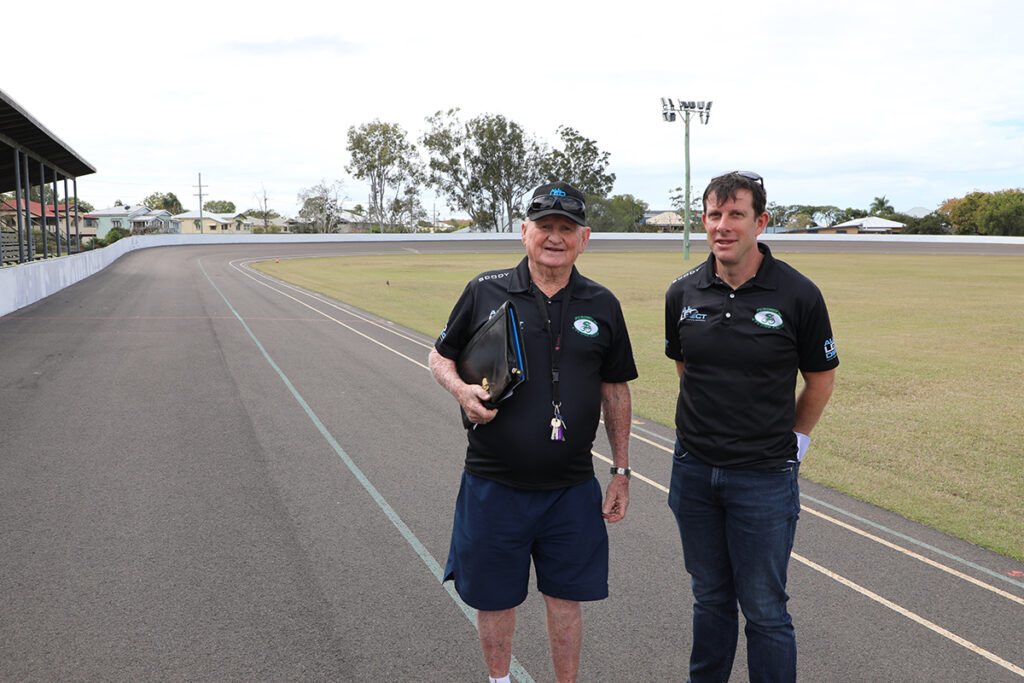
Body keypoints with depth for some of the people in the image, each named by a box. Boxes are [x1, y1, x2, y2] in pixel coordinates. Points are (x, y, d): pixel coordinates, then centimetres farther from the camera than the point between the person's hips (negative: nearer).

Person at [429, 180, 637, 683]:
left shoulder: (602, 306, 3)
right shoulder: (485, 291, -3)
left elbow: (615, 390, 9)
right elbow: (440, 356, 8)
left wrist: (621, 471, 8)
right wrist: (461, 390, -15)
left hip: (571, 489, 1)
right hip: (493, 485, 0)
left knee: (565, 597, 13)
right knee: (494, 598, 14)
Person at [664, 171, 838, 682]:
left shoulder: (798, 294, -10)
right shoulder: (683, 293, 0)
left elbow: (821, 377, 3)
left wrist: (793, 437, 7)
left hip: (764, 477, -3)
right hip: (694, 469, 4)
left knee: (764, 609, 5)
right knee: (709, 598, 18)